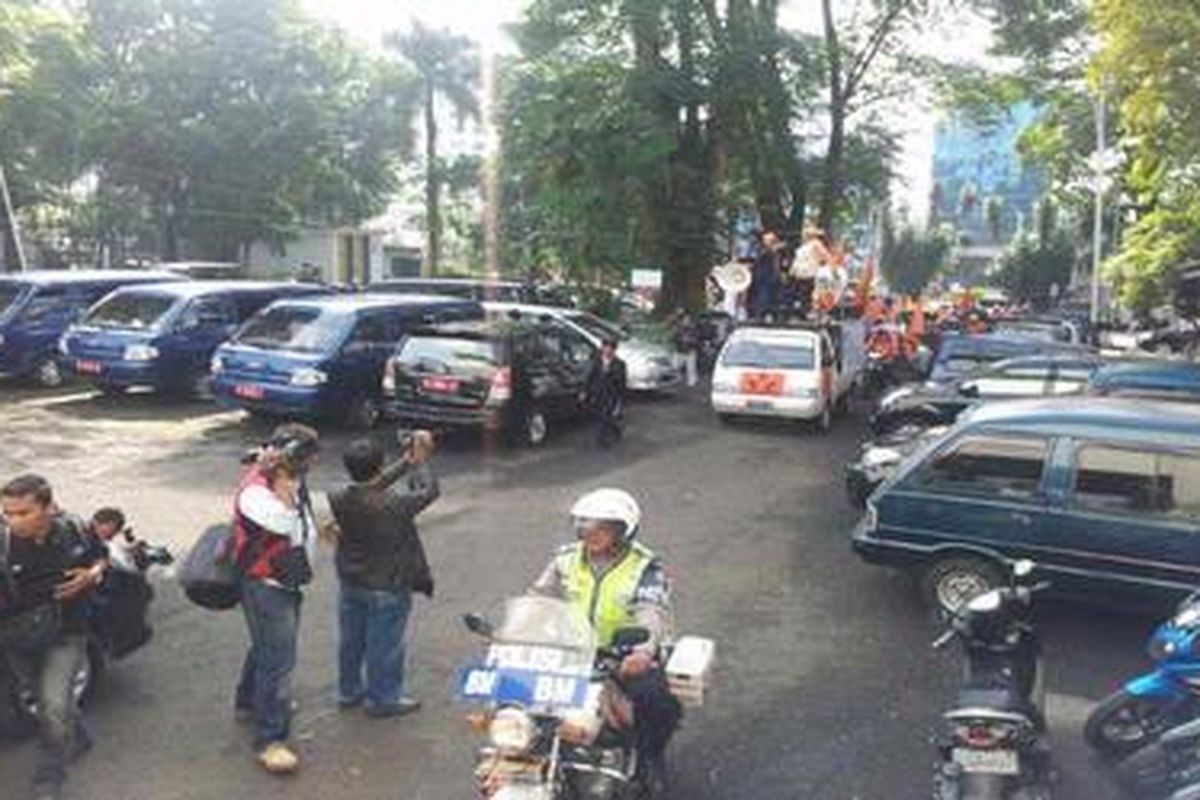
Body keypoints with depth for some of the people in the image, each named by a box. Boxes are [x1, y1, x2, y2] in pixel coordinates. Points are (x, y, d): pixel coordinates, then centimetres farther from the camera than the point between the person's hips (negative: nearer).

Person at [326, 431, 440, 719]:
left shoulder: (339, 499, -14)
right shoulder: (392, 506, -30)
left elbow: (372, 487, 3)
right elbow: (429, 491, -16)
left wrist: (406, 462, 5)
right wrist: (421, 460, -2)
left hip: (350, 584, 6)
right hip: (387, 589, -6)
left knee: (350, 641, 22)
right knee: (384, 645, 12)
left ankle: (349, 691, 40)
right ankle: (382, 700, 28)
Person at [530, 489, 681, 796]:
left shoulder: (646, 567, -7)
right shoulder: (566, 560, 7)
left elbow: (653, 612, -21)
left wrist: (644, 649, -43)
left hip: (629, 657, -3)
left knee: (659, 700, -26)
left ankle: (648, 757, 5)